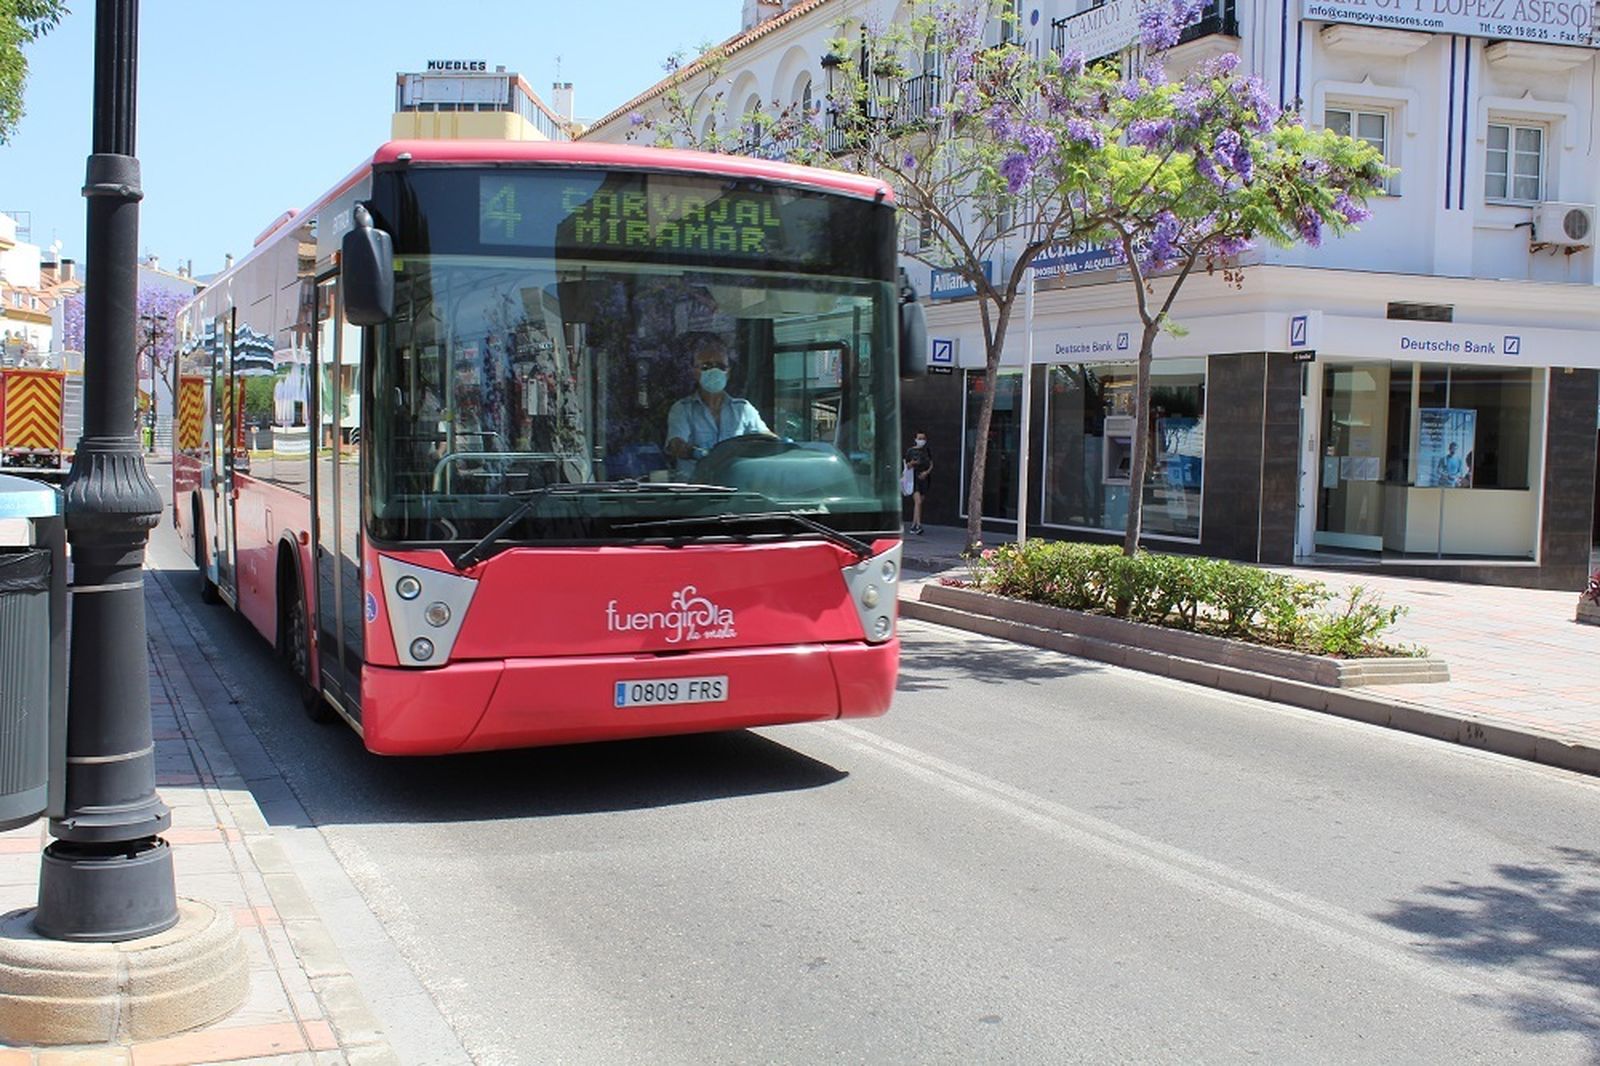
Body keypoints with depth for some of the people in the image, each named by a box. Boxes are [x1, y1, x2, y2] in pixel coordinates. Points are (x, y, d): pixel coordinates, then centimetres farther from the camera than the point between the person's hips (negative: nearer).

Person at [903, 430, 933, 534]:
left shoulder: (928, 451, 9)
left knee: (919, 503, 7)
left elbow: (931, 465, 11)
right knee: (918, 502, -17)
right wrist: (911, 463, -16)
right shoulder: (910, 451, 0)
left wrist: (926, 472, -8)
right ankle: (918, 525, -22)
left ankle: (913, 525, 16)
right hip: (914, 478, -3)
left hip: (924, 478, 4)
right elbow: (906, 466, 5)